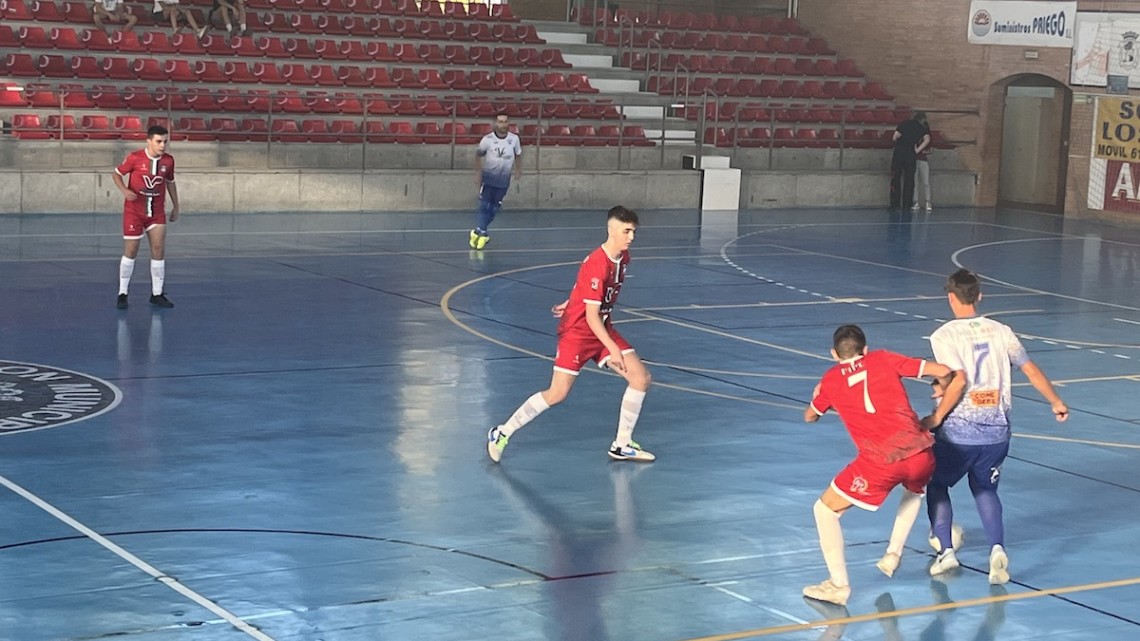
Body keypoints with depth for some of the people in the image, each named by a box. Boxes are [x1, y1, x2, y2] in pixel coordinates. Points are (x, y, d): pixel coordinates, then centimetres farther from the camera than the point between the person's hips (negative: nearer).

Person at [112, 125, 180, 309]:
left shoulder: (168, 161, -2)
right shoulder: (135, 158, -13)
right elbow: (116, 174, -1)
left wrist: (175, 207, 16)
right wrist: (125, 191, -19)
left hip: (157, 212, 3)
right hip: (134, 211, -3)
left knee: (159, 250, -2)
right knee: (130, 251, 0)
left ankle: (157, 294, 9)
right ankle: (122, 293, 12)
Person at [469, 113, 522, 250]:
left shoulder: (514, 139, -5)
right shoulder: (487, 139, -11)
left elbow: (517, 155, 12)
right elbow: (478, 155, 2)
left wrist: (518, 170, 7)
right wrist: (478, 172, 1)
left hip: (504, 180, 2)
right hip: (488, 177, -2)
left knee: (494, 208, 5)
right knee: (484, 206, -7)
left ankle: (478, 231, 18)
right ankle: (482, 233, -2)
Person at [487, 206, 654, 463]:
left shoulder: (623, 258, 2)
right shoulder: (596, 265, -25)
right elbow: (592, 317, -23)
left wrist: (571, 304, 25)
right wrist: (613, 349, -23)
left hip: (603, 329, 8)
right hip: (578, 330, -8)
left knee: (641, 378, -4)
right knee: (557, 394, -12)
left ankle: (622, 445, 6)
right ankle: (502, 433, 3)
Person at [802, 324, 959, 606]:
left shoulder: (831, 379, 15)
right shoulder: (882, 359, 16)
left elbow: (810, 416, 33)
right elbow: (944, 371, 12)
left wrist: (817, 396, 54)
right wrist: (937, 417, 23)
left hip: (880, 462, -3)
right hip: (920, 452, 3)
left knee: (825, 509, 14)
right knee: (914, 490, 39)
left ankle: (838, 585, 6)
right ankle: (893, 556, 32)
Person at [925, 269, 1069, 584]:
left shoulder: (944, 335, -8)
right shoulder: (1001, 331, 5)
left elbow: (959, 381, -19)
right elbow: (1031, 371, 9)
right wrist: (1056, 402, 22)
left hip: (958, 432, -4)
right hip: (997, 431, 4)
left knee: (936, 486, 20)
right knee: (985, 490, 23)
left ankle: (946, 550, 6)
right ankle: (997, 548, 0)